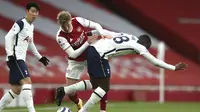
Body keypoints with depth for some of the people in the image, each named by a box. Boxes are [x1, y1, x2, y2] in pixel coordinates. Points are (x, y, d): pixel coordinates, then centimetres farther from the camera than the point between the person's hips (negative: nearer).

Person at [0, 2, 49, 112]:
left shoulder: (31, 26, 18)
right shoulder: (20, 23, -9)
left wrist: (39, 57, 30)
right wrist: (10, 54, -24)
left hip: (21, 59, 10)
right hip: (15, 58, -10)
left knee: (16, 89, 10)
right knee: (27, 82, -22)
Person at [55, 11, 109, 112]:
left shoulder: (77, 21, -20)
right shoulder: (60, 37, -26)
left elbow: (96, 25, -8)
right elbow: (73, 54, -27)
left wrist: (102, 34, -28)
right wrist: (87, 43, -34)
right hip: (76, 62, -1)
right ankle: (78, 103, 37)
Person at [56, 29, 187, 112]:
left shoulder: (128, 37, 21)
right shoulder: (138, 46, 1)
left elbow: (104, 31, 22)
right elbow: (154, 61, -1)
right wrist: (174, 68, 3)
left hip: (92, 49, 9)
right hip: (100, 55, -9)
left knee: (95, 84, 19)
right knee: (104, 87, 3)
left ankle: (64, 90, 10)